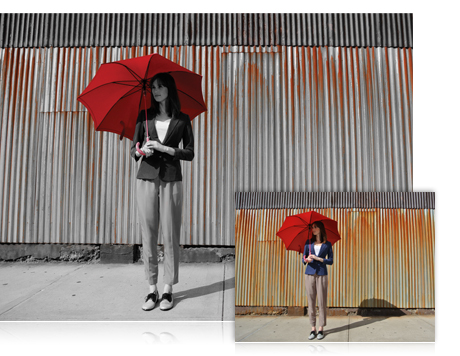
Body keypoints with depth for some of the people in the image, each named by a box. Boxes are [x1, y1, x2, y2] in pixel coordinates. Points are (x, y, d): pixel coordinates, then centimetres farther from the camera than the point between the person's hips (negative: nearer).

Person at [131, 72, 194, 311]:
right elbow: (133, 150, 12)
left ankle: (168, 289, 12)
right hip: (146, 179, 2)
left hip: (171, 181, -2)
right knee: (148, 235, 2)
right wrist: (141, 150, -10)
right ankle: (152, 289, 13)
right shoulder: (145, 117, 11)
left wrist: (164, 148, -10)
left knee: (170, 235, -1)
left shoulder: (182, 120, 6)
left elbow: (189, 153, 2)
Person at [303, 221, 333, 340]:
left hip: (322, 274, -2)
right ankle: (313, 329, 10)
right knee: (311, 302, 2)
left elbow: (330, 261, 2)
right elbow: (304, 258, 10)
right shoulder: (308, 243, 8)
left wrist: (318, 258, -10)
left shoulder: (327, 244, 4)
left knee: (322, 302, -1)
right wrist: (306, 260, -12)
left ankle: (321, 329, 9)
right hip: (310, 274, 2)